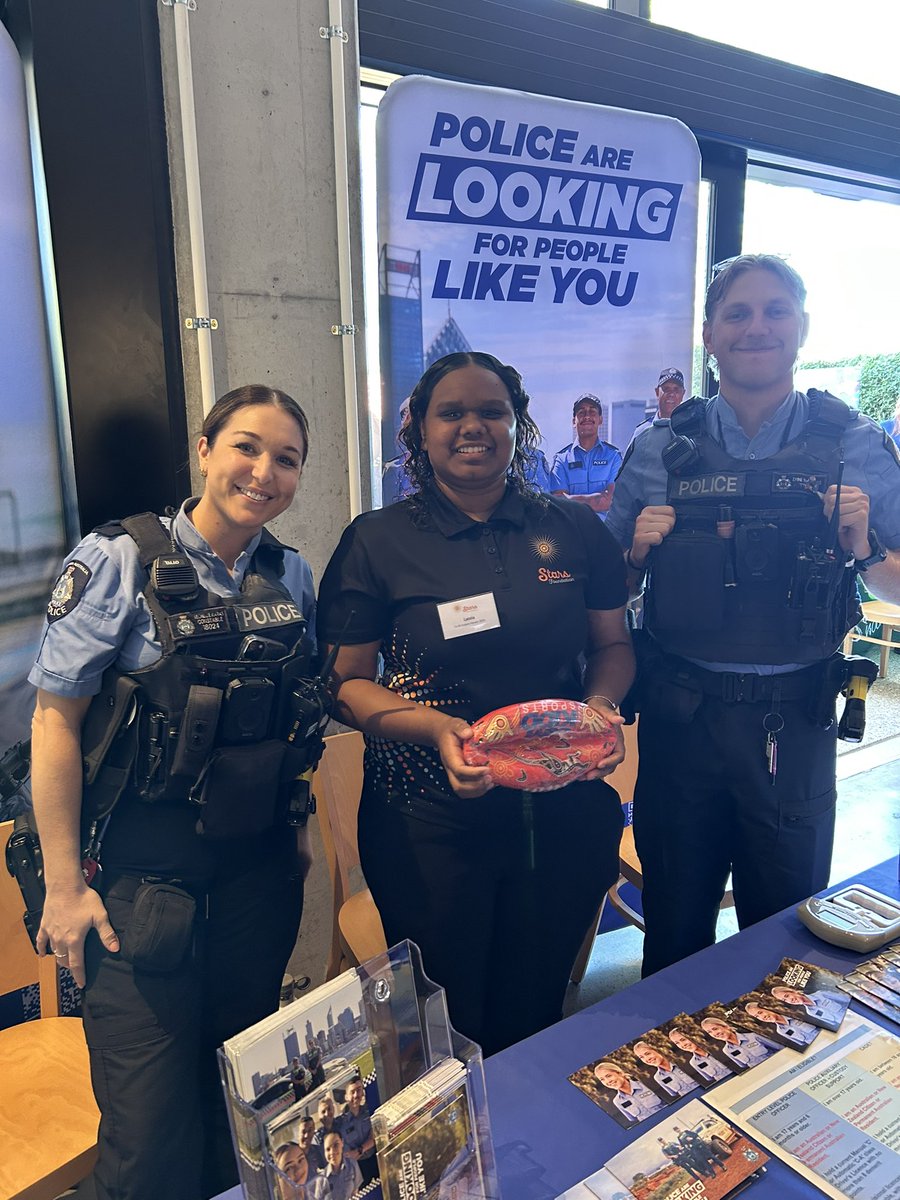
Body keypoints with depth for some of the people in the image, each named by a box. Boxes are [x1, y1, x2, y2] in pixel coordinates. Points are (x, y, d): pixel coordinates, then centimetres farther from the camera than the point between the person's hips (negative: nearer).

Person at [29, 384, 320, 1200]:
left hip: (260, 868, 5)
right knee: (152, 1119, 6)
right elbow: (56, 718, -10)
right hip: (145, 875, -4)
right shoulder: (119, 559, -11)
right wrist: (64, 885, -10)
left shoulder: (292, 576, 3)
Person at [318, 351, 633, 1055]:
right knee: (444, 1020, 13)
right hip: (430, 821, -2)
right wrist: (435, 727, -20)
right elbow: (344, 680, -3)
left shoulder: (575, 531, 4)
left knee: (536, 1012, 19)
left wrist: (601, 704, -10)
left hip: (564, 813, 3)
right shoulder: (378, 542, -3)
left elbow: (613, 644, 12)